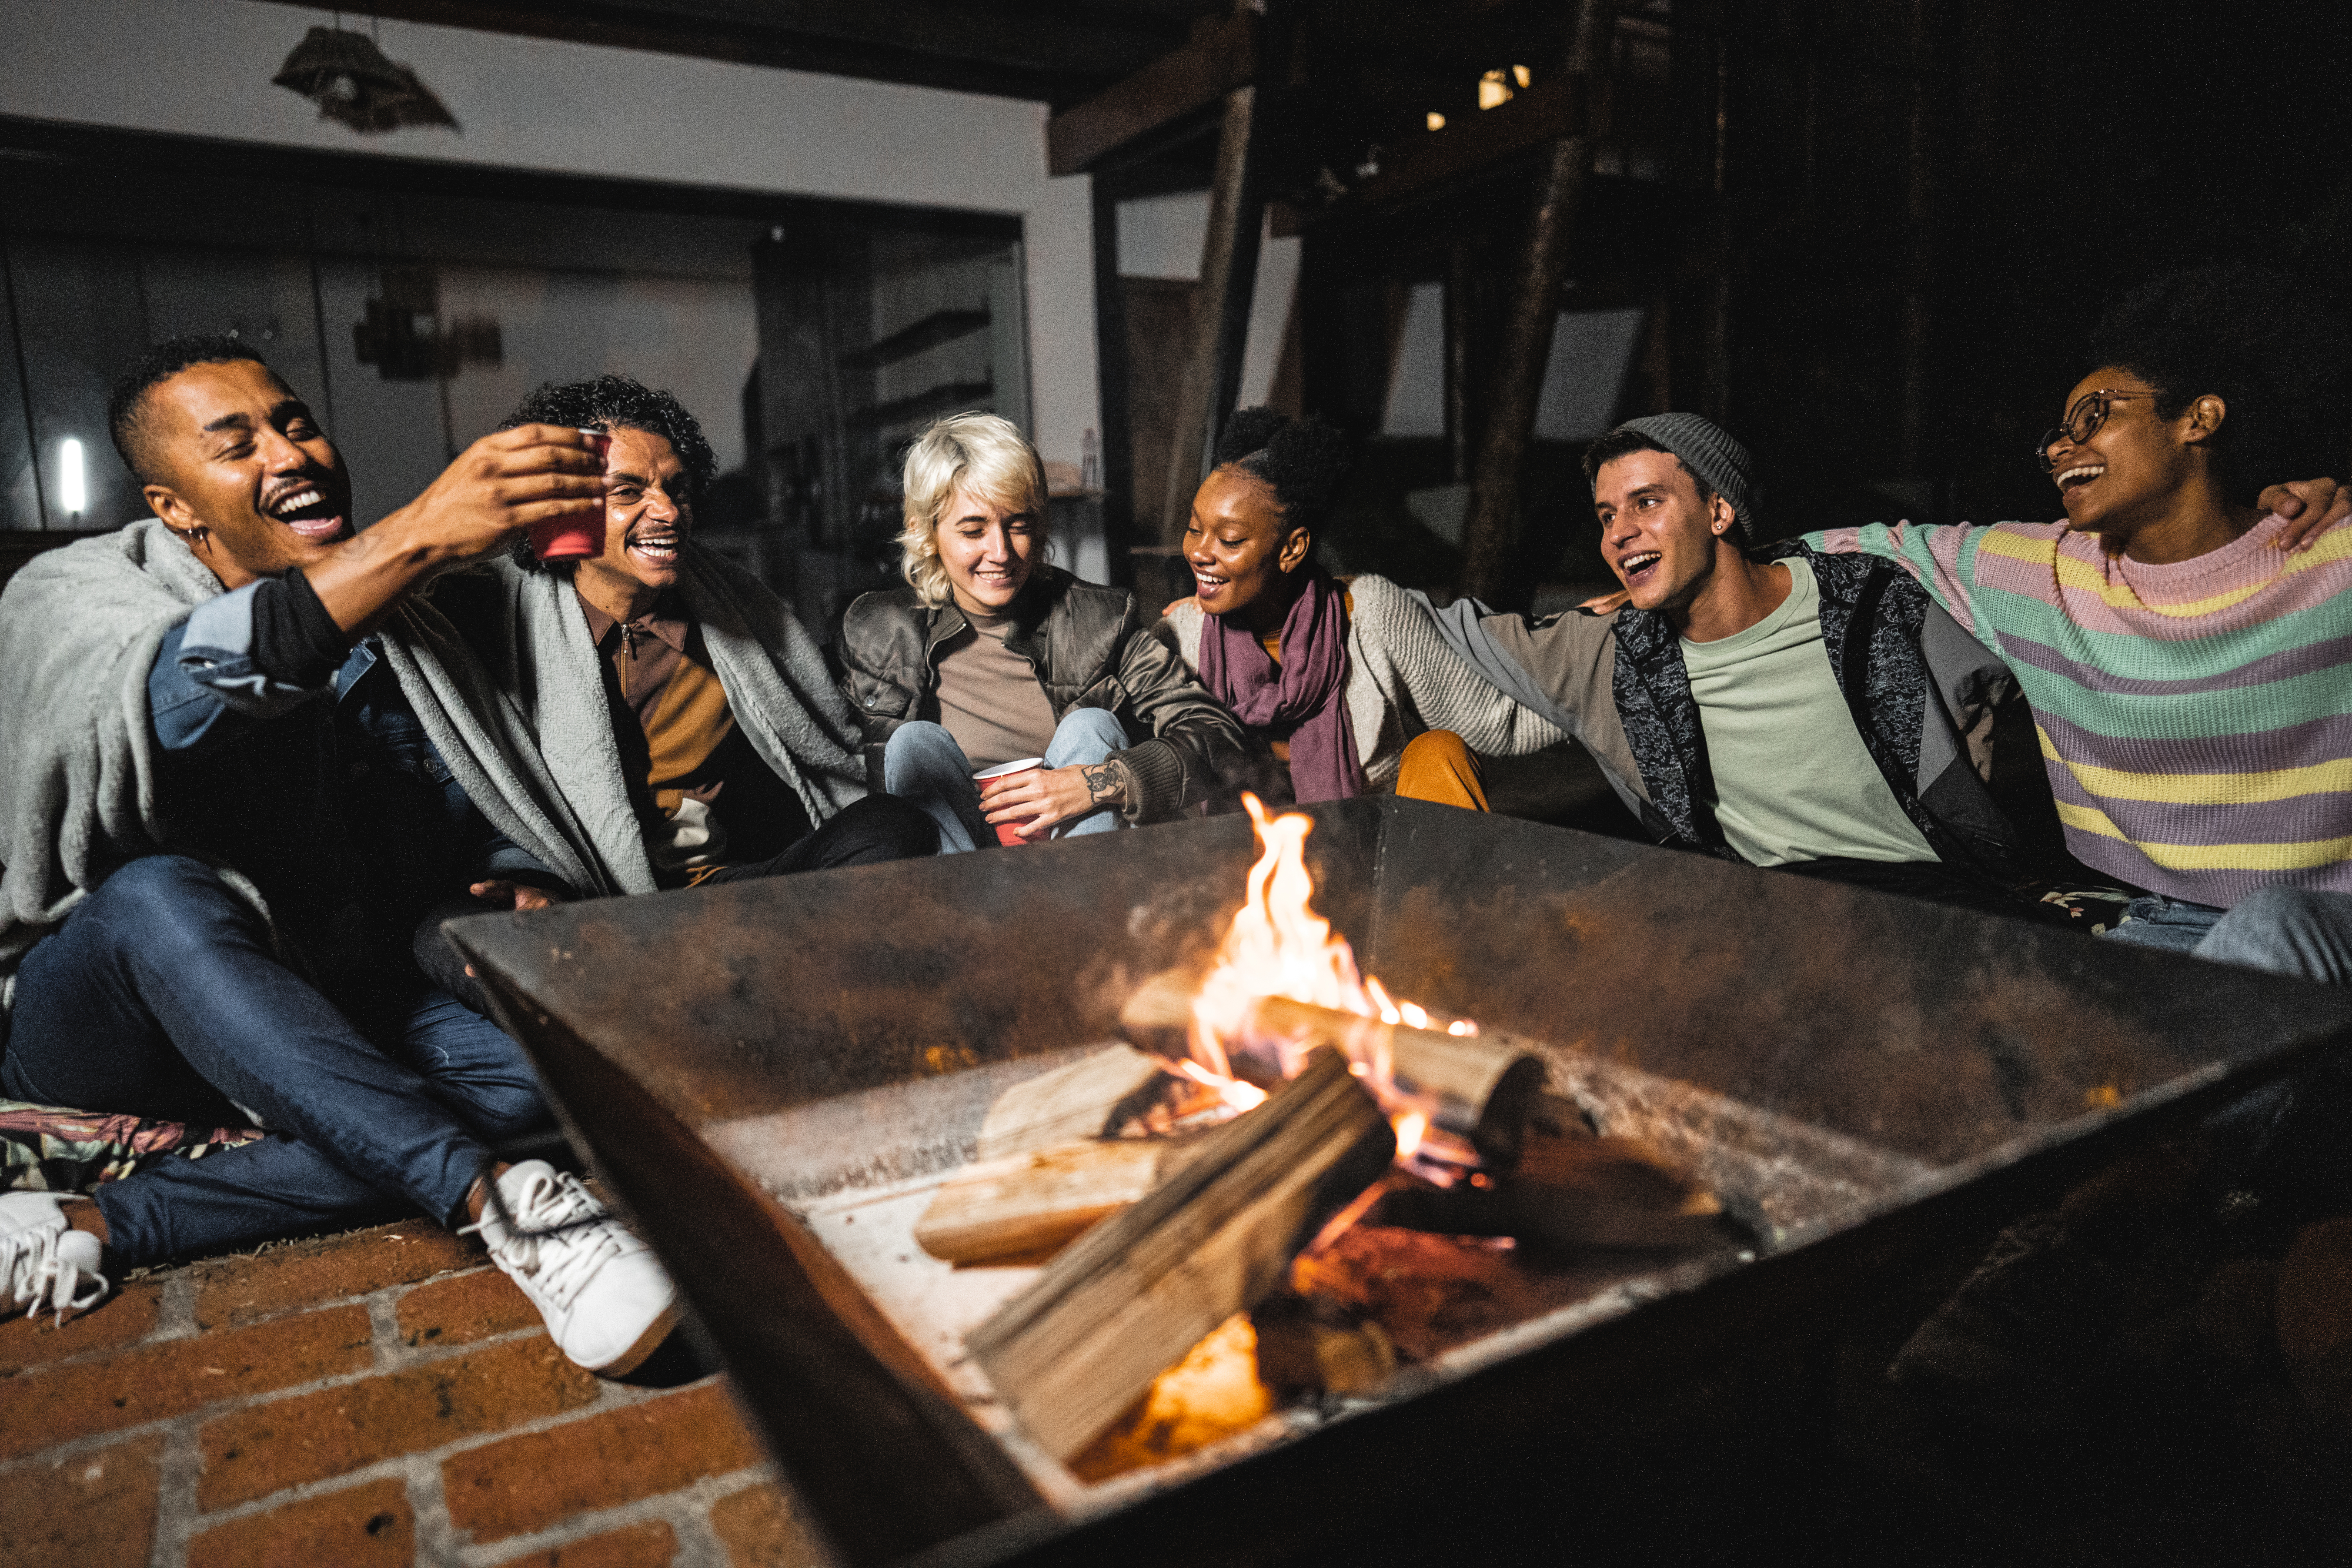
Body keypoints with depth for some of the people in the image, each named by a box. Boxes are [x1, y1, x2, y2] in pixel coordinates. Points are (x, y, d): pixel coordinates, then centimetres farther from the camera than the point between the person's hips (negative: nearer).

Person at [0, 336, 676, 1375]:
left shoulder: (372, 632, 6)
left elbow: (444, 803, 13)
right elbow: (181, 687, -36)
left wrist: (510, 886, -12)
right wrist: (419, 535, -50)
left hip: (308, 1012, 5)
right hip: (87, 1009, -4)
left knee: (532, 1075, -22)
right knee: (160, 895, -39)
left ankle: (93, 1230, -26)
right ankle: (495, 1200, -43)